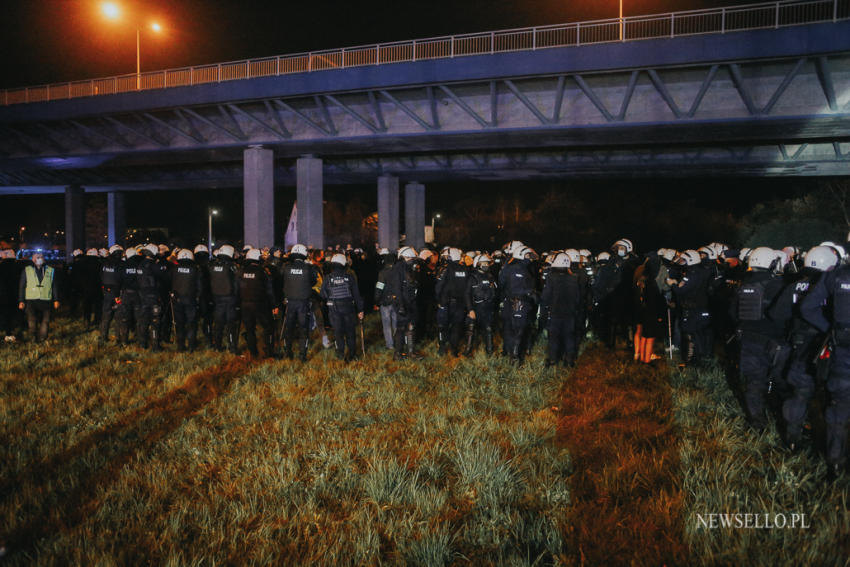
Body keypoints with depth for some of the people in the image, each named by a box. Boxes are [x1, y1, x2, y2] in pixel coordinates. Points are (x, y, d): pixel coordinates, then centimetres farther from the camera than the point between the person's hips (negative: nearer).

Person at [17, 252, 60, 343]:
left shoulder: (51, 271, 11)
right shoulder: (27, 270, 9)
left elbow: (54, 286, 13)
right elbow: (21, 287, 10)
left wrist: (56, 300, 8)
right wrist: (21, 301, 4)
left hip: (46, 301, 1)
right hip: (31, 300, -1)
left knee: (45, 321, 0)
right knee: (32, 321, -8)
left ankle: (42, 339, 11)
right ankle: (33, 338, 2)